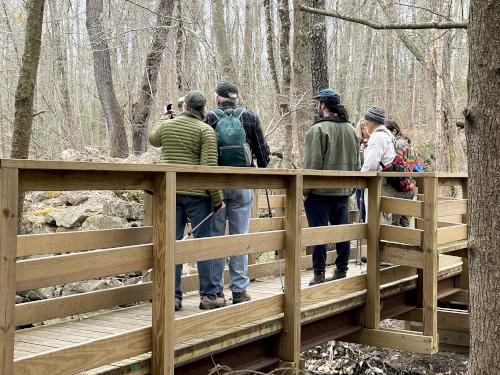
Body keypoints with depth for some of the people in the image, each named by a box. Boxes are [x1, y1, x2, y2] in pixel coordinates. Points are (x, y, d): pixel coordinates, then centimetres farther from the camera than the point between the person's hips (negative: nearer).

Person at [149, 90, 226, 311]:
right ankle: (209, 295, 8)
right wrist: (217, 199, -8)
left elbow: (153, 140, 31)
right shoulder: (205, 130, -5)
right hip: (197, 193, -3)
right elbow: (209, 167, -13)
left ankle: (172, 296, 8)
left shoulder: (166, 126, 7)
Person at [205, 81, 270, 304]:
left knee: (215, 236, 7)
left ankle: (216, 289, 10)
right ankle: (239, 290, 8)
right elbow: (263, 151, 6)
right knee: (240, 237, 6)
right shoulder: (250, 118, 3)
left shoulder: (209, 119, -1)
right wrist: (261, 170, 22)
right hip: (242, 185, 1)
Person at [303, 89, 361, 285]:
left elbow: (312, 163, -16)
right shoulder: (350, 129, 12)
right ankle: (341, 272, 19)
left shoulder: (319, 129, -12)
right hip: (343, 191, 7)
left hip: (320, 192, -7)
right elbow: (356, 163, 16)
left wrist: (305, 190, -10)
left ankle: (319, 275, 2)